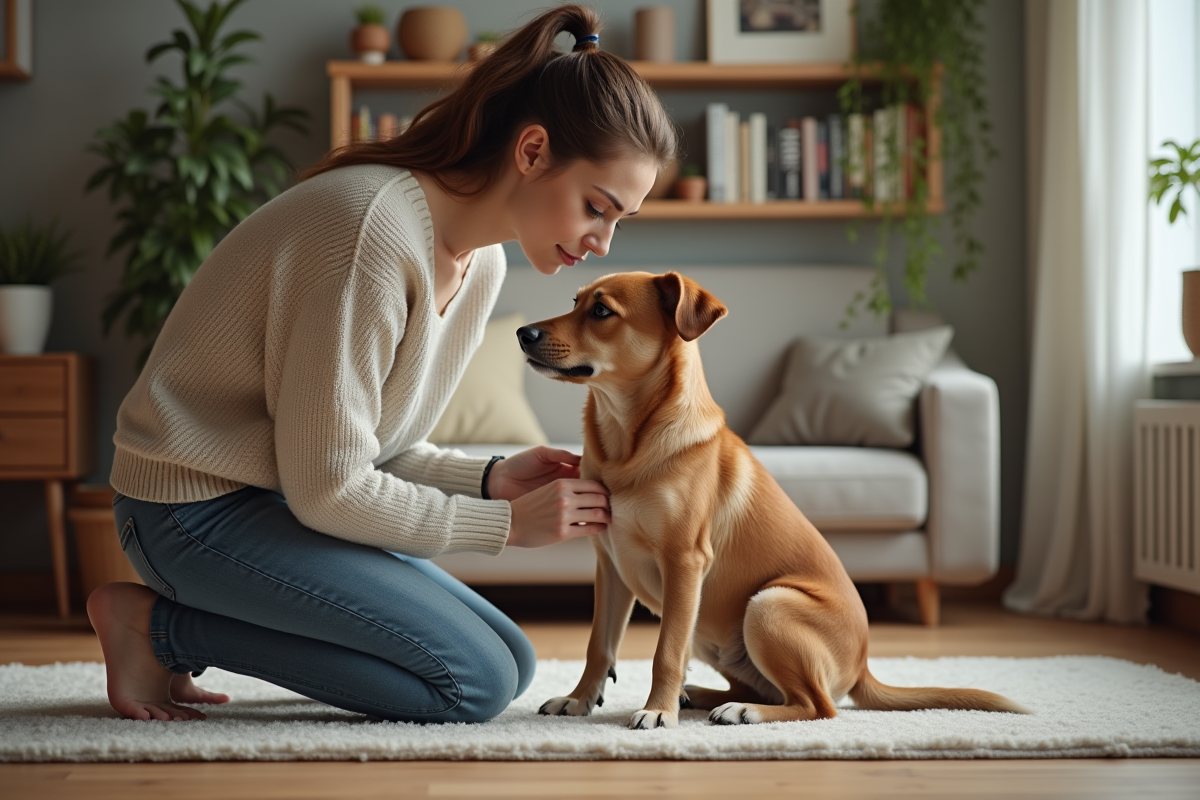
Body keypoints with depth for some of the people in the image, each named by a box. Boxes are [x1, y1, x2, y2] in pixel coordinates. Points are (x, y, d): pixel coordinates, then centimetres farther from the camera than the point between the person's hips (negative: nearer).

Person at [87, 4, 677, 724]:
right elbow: (328, 487, -22)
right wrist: (506, 524, -14)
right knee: (475, 685, -13)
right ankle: (157, 625, -5)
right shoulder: (375, 229, -25)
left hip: (282, 501, 10)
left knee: (512, 663, 8)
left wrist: (488, 480, -6)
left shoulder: (482, 263, 5)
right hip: (202, 510, -10)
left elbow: (368, 448, 11)